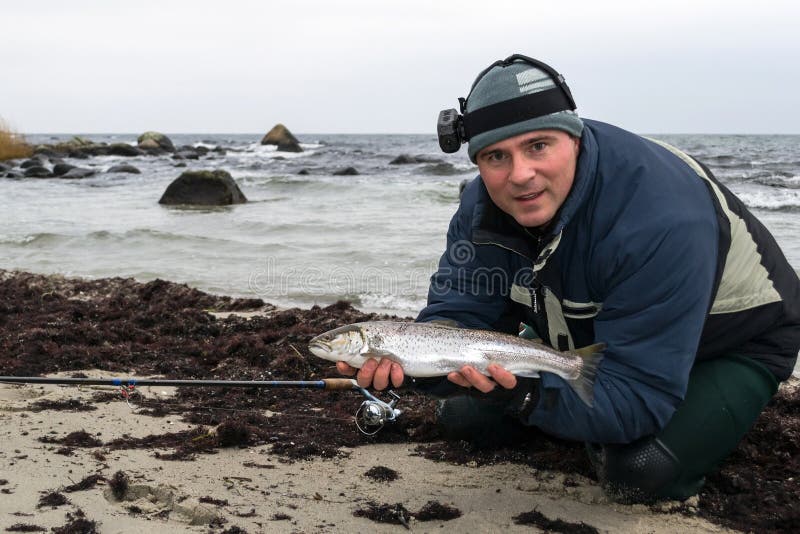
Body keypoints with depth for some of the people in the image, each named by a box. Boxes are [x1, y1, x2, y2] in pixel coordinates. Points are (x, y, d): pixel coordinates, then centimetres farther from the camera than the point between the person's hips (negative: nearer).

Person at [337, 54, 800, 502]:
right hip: (595, 339, 6)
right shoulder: (485, 206, -18)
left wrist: (529, 394, -56)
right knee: (462, 413, -2)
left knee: (641, 472, -32)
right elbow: (457, 314, -18)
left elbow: (637, 398, -40)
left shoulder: (660, 219, -40)